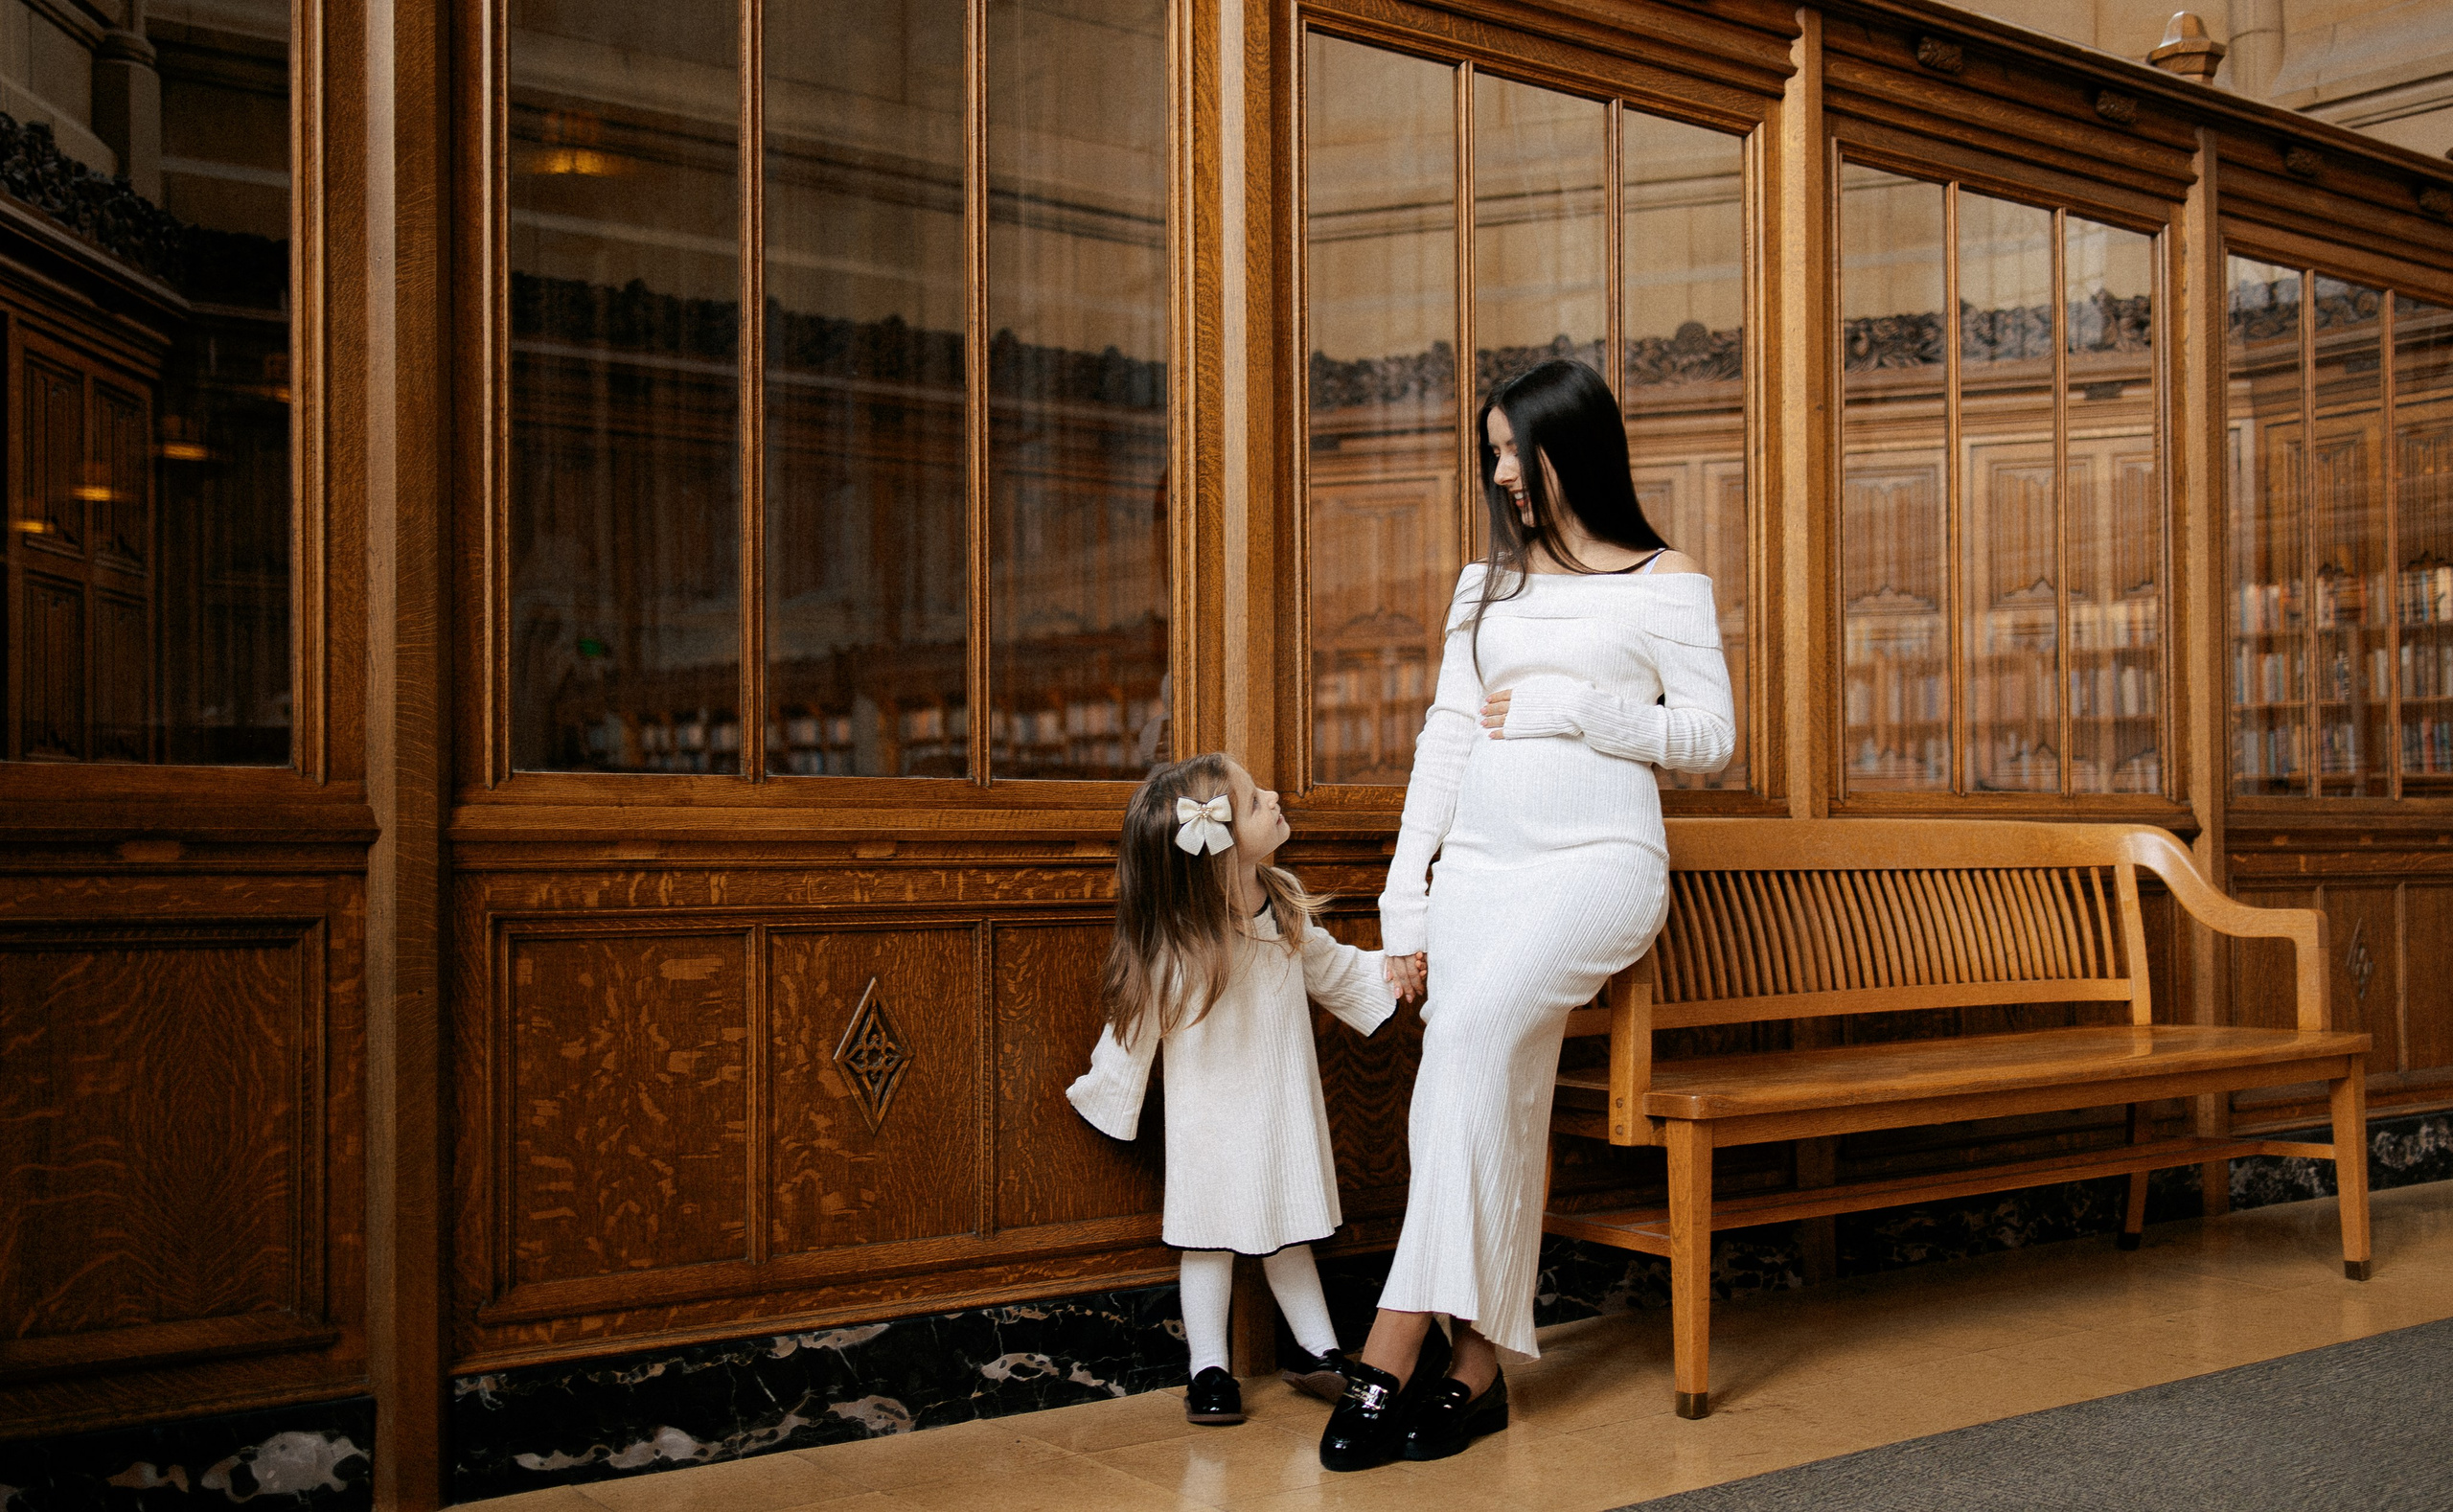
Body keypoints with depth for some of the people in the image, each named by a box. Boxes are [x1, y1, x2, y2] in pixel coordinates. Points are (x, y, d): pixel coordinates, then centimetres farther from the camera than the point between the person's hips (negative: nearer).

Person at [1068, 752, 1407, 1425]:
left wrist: (1388, 969, 1)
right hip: (1210, 1113, -5)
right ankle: (1209, 1371, 18)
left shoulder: (1285, 903, -6)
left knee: (1288, 1232, 17)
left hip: (1283, 1108, 5)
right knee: (1211, 1238, 6)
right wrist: (1102, 1091, -2)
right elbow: (1134, 1024, -11)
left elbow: (1330, 967, 13)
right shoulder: (1173, 941, -25)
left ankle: (1318, 1352, 28)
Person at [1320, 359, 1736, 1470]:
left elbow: (1710, 737, 2)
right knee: (1496, 1102, -11)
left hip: (1599, 857, -5)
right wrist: (1405, 905, 6)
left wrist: (1571, 709, -9)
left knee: (1472, 1030, -28)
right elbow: (1444, 741, 14)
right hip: (1479, 862, 5)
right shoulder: (1485, 585, 20)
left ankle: (1397, 1342, -26)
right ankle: (1476, 1367, -4)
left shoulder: (1666, 583, 7)